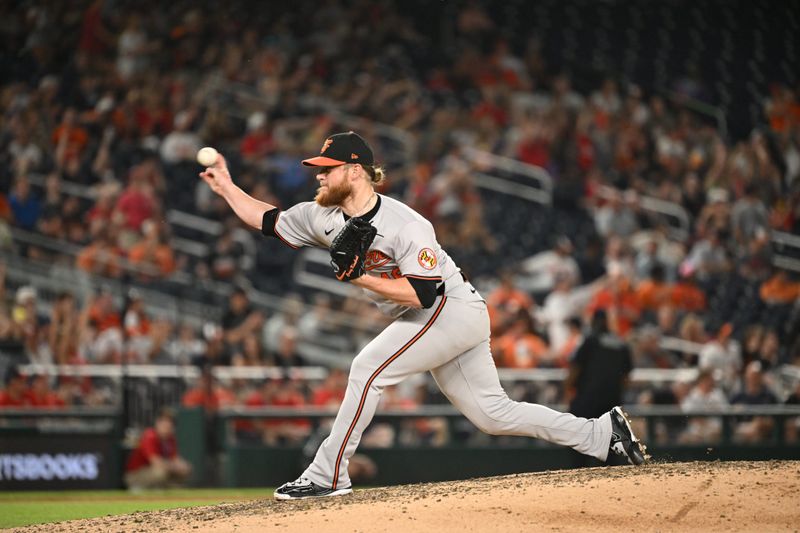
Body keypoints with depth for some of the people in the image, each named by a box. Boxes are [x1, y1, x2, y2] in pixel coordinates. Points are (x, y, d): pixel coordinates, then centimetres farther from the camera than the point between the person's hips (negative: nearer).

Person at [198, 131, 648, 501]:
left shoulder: (405, 226, -24)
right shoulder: (323, 217, 0)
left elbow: (422, 294, -28)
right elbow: (268, 221, 12)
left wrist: (360, 278, -30)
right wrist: (227, 187, 4)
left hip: (454, 308, -9)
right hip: (433, 322, 9)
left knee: (369, 368, -20)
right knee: (492, 414, 8)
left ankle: (329, 475, -13)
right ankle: (602, 433, 15)